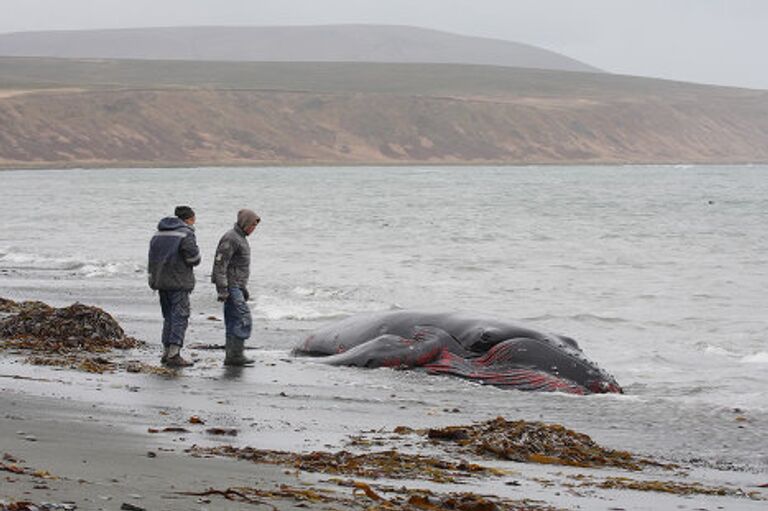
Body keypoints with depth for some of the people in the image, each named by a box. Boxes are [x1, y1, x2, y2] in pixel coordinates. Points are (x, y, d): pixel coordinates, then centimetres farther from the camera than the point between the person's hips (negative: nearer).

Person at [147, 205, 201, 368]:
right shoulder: (186, 234, -9)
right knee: (180, 317, -6)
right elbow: (194, 258, -13)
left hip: (161, 281, 7)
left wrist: (153, 278, 16)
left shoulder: (159, 234, 14)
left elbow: (152, 257, 13)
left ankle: (166, 352, 15)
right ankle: (174, 354, -12)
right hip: (178, 282, -7)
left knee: (168, 317, 15)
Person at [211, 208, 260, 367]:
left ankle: (231, 356, 8)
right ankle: (235, 355, -14)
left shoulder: (241, 238, 18)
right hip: (231, 286, -10)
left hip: (236, 286, 10)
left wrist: (244, 288, 27)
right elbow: (220, 264, -19)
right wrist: (222, 290, -23)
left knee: (233, 321, 8)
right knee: (243, 319, -13)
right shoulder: (230, 239, -14)